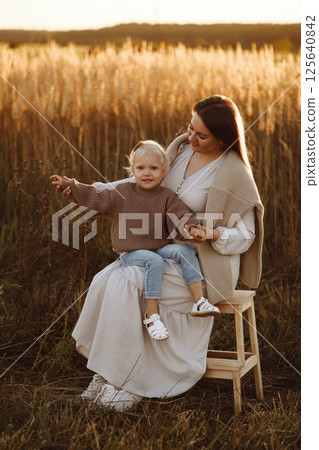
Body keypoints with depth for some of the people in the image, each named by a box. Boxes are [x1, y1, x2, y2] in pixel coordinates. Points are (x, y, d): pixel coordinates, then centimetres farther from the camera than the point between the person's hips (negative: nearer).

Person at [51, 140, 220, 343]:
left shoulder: (167, 196, 4)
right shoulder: (122, 193, 3)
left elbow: (180, 215, -8)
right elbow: (94, 198, 7)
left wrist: (191, 228, -30)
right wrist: (67, 185, 4)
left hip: (160, 248, 3)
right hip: (131, 254, -3)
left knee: (185, 251, -23)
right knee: (155, 261, -33)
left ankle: (199, 301, -25)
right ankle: (152, 315, -30)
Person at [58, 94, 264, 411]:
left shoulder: (233, 173, -15)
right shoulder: (182, 148, 5)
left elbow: (244, 235, -9)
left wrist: (212, 234, -30)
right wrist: (89, 191, 5)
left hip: (204, 264, -7)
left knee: (126, 284, -26)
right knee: (104, 282, -16)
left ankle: (129, 383, -13)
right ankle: (107, 374, -8)